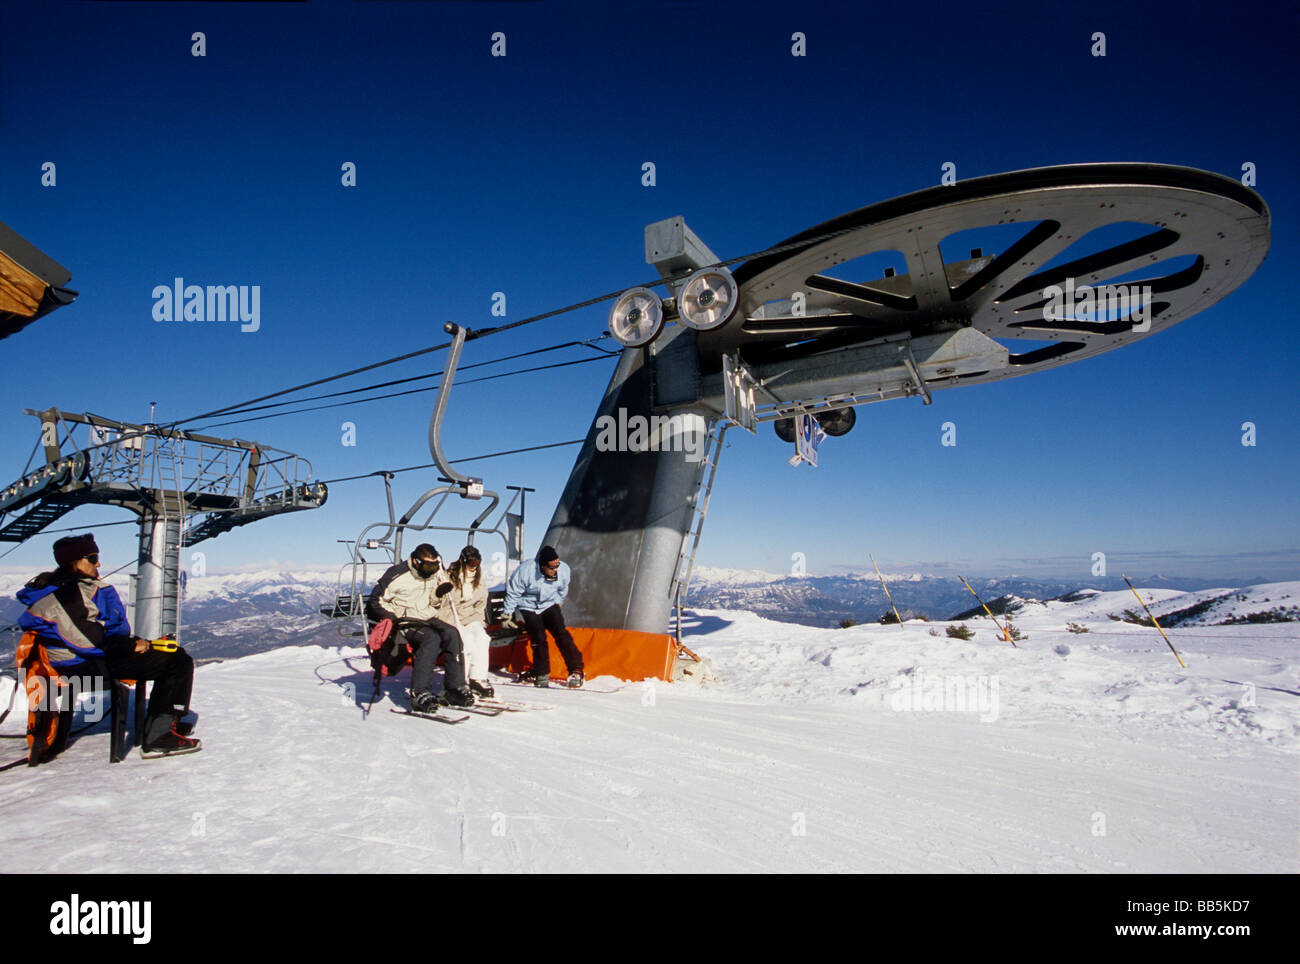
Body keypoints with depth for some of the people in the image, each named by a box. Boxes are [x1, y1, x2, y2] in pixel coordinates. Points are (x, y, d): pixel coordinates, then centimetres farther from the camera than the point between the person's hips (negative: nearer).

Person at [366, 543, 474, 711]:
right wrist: (392, 618, -15)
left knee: (452, 634, -22)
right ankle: (420, 694, -33)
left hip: (428, 619, 6)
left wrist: (438, 594, -5)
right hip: (405, 622, -6)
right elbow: (375, 602, -4)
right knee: (432, 638, -33)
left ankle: (455, 688, -17)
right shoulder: (397, 575, -11)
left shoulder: (434, 575, 6)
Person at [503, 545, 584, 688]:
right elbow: (512, 593, -12)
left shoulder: (563, 569, -17)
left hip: (549, 606, 2)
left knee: (560, 632, -16)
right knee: (539, 637, -17)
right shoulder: (525, 571, -27)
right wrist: (507, 615, -4)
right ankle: (541, 674, -2)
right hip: (528, 608, -2)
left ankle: (576, 670, -11)